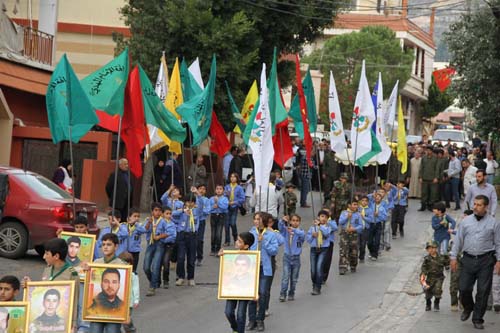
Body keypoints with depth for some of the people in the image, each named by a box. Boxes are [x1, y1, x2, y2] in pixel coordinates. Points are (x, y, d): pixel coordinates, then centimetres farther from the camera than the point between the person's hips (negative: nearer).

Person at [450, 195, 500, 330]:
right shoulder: (466, 221, 7)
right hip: (468, 259, 2)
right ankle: (468, 308, 31)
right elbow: (458, 240, 10)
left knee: (483, 291, -1)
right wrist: (453, 257, 5)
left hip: (486, 260, -2)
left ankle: (477, 319, 12)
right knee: (464, 288, 0)